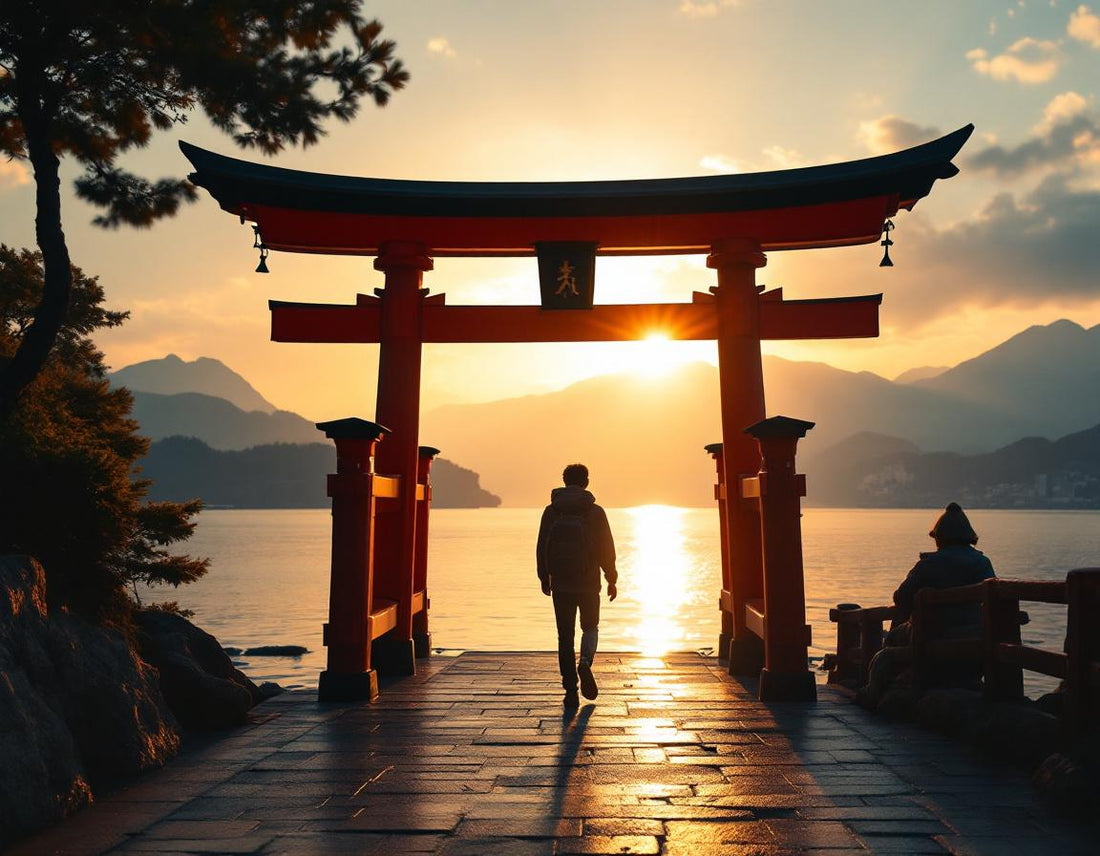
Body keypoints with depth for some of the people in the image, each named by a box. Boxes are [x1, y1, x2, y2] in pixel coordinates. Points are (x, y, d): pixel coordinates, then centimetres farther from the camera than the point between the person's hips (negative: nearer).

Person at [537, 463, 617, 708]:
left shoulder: (551, 512, 0)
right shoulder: (595, 512, -4)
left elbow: (541, 548, 3)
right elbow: (607, 549, -3)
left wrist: (544, 578, 13)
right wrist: (612, 580, 7)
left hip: (560, 584, 1)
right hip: (588, 583, -1)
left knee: (565, 636, 8)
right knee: (590, 627, 18)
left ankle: (571, 690, 6)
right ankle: (585, 662, -11)